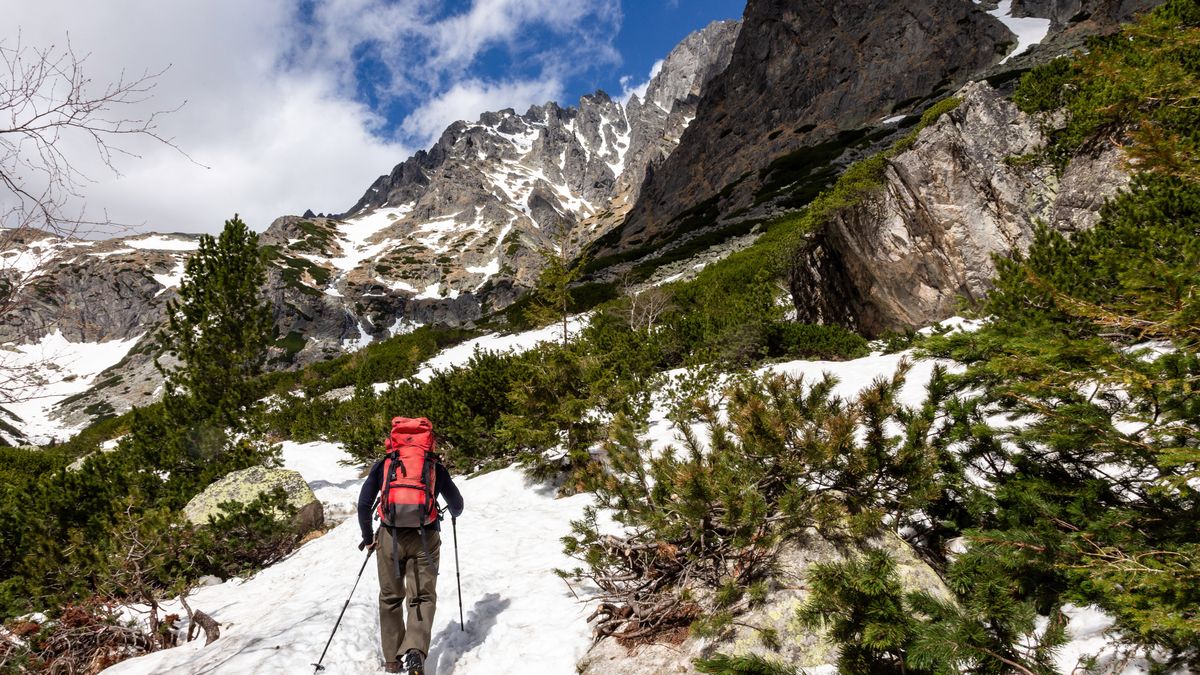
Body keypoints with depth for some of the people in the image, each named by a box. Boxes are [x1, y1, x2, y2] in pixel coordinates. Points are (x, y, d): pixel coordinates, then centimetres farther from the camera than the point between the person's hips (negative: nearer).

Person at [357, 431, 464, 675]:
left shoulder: (382, 465, 12)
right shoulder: (436, 467, 12)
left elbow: (363, 504, 7)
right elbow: (457, 505, 21)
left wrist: (368, 537, 20)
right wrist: (454, 514, 44)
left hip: (390, 536, 1)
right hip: (426, 538, -1)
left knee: (390, 598, 16)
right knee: (423, 597, 4)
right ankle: (416, 650, -20)